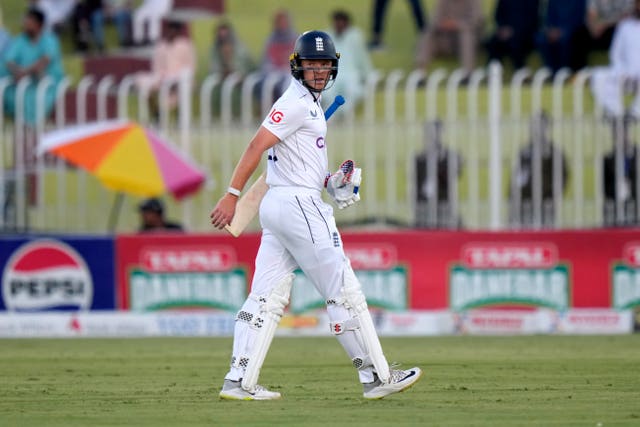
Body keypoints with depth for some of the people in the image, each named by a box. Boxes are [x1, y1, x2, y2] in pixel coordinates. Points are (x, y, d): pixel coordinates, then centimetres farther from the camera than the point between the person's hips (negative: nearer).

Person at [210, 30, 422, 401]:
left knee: (268, 298, 5)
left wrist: (330, 182, 9)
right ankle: (376, 377, -1)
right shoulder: (297, 103, -10)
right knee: (345, 293, -5)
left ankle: (239, 382, 0)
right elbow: (257, 146, -18)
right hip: (299, 205, -10)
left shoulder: (309, 104, 20)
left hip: (276, 205, 10)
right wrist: (232, 195, -24)